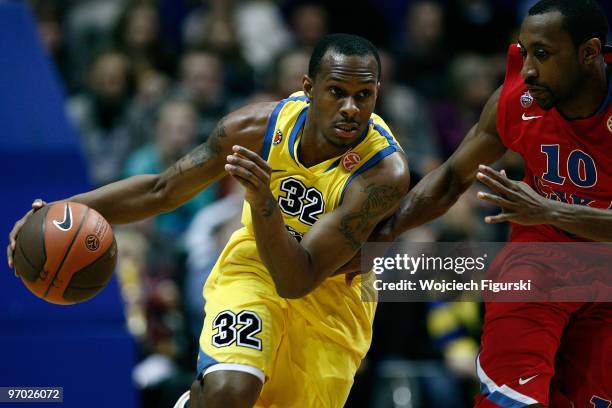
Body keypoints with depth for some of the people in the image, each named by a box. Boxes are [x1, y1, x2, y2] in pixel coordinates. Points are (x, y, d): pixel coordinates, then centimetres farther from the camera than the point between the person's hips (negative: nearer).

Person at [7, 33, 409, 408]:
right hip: (254, 267, 1)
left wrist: (263, 203, -50)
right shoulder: (257, 126, -21)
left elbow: (297, 280, -34)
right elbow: (164, 190, -4)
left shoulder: (386, 173, -33)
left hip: (331, 295, 0)